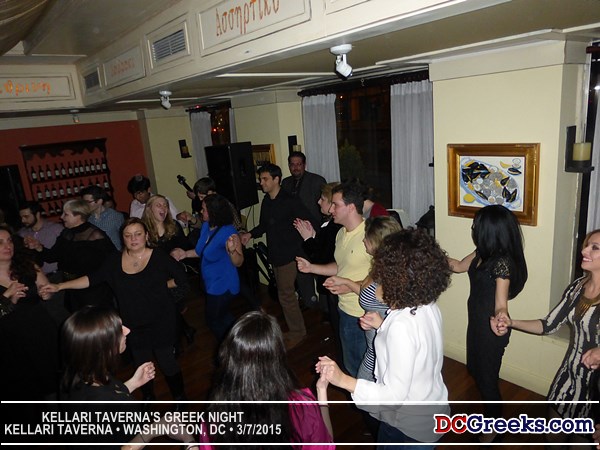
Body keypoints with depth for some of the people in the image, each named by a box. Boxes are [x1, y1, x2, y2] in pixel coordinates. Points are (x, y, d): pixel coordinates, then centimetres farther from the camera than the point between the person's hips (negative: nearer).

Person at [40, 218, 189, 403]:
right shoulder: (115, 261, -2)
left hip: (160, 324, -4)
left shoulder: (159, 257, -13)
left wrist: (160, 285, -4)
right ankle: (148, 397, 45)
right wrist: (60, 286, -7)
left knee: (167, 362, 6)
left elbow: (182, 278, -7)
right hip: (134, 327, 4)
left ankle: (179, 398, 30)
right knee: (141, 365, 19)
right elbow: (92, 279, -2)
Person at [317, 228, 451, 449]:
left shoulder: (402, 325, -33)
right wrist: (383, 326, 2)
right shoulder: (429, 307, -11)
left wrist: (343, 380, -30)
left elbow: (394, 395, -28)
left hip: (409, 427, -7)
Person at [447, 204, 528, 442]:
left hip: (491, 329, -9)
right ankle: (487, 411, 51)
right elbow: (459, 266, 13)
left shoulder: (502, 262, -28)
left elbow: (500, 304, -28)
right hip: (476, 323, 9)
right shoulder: (482, 253, -3)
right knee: (475, 369, 26)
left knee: (487, 377, 11)